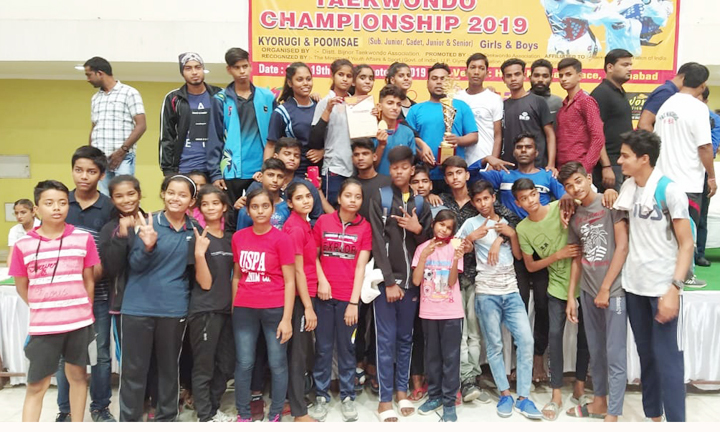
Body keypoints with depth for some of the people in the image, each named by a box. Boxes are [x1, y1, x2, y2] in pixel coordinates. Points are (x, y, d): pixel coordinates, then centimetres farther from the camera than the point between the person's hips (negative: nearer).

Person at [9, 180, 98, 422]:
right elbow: (22, 287, 8)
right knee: (36, 386, 7)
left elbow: (89, 280, 5)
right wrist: (42, 310, 7)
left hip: (79, 322, 1)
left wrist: (85, 312, 6)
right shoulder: (23, 245, -3)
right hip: (43, 326, 0)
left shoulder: (83, 239, -2)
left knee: (77, 375, 14)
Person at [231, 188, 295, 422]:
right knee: (243, 364, 9)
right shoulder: (238, 237, 4)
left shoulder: (281, 238, -8)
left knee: (277, 364, 7)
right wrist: (233, 308, 11)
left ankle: (275, 415, 22)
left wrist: (287, 318, -11)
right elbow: (237, 275, 13)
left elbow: (289, 281, -7)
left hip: (275, 309, -3)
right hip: (244, 310, 3)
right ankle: (243, 414, 25)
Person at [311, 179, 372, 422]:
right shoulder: (323, 221, 2)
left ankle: (347, 397, 22)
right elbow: (314, 256, 7)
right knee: (323, 348, 7)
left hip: (349, 297, 0)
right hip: (324, 295, 1)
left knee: (346, 348, 9)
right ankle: (321, 396, 20)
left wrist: (354, 302, -8)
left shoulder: (365, 227, 0)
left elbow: (361, 266, -4)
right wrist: (321, 281, -9)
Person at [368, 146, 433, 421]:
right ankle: (385, 399, 7)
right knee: (386, 339, 0)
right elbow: (378, 243, -8)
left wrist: (418, 230, -10)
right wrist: (389, 281, -13)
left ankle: (402, 390, 25)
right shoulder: (379, 200, -1)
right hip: (386, 279, -3)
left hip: (411, 280, 3)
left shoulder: (421, 203, 9)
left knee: (405, 337, 12)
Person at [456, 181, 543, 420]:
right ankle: (505, 394, 15)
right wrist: (471, 239, -15)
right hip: (487, 292, -3)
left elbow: (518, 255, 10)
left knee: (526, 339, -5)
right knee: (494, 345, 1)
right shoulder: (471, 223, 3)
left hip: (511, 291, 3)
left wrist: (511, 234, -4)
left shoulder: (505, 222, 14)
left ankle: (523, 397, 3)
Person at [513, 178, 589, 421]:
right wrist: (558, 255, -14)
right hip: (558, 285, 1)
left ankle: (580, 386, 26)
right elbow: (530, 266, -3)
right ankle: (557, 395, 5)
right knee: (555, 334, -5)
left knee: (584, 335, 9)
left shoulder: (561, 207, -13)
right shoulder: (522, 229, -7)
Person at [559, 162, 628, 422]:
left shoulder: (610, 203, -5)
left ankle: (613, 415, 6)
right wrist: (571, 296, 11)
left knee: (615, 355, -2)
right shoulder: (575, 217, 12)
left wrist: (606, 289, -10)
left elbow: (622, 247, -9)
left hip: (613, 290, -5)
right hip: (588, 291, 6)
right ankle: (599, 402, 30)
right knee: (596, 352, 15)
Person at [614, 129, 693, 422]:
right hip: (633, 284, 6)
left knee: (666, 357, -2)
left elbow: (686, 244, -11)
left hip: (662, 287, -6)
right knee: (645, 353, 15)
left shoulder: (669, 190, -11)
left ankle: (676, 421, 10)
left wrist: (674, 288, -20)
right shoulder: (627, 187, 7)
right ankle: (652, 414, 28)